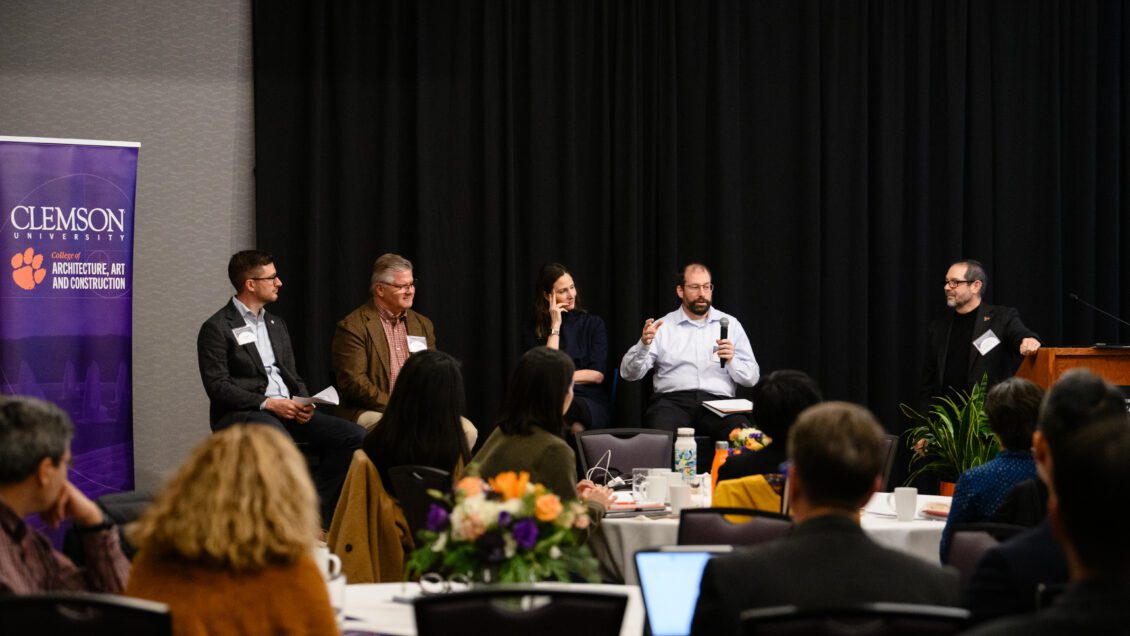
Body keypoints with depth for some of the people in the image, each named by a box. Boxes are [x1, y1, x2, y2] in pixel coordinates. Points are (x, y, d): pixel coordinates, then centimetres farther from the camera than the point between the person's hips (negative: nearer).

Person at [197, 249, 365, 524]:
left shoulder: (276, 325, 21)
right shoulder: (217, 328, -2)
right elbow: (217, 386, -10)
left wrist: (304, 404, -1)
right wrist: (267, 403, -18)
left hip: (287, 409, 7)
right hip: (241, 414, -7)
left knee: (354, 436, -14)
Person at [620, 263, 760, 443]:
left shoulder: (730, 324, 17)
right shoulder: (663, 326, 13)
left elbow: (752, 378, 13)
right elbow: (629, 373, 6)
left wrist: (731, 361, -7)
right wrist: (644, 345, -12)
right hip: (673, 400, -1)